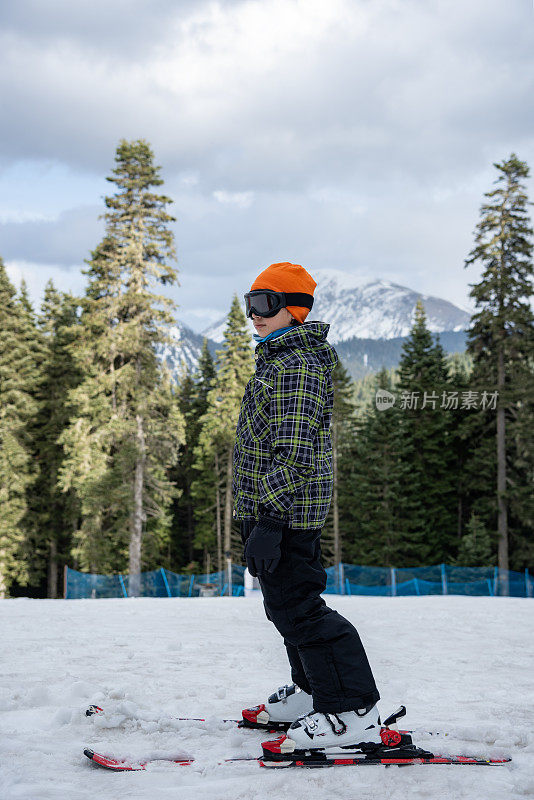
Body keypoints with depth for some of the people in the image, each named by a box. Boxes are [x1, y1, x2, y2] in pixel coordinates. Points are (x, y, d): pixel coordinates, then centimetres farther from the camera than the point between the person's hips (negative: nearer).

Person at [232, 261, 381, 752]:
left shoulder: (297, 365, -16)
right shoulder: (279, 360, 18)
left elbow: (294, 450, -24)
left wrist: (268, 517, -27)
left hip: (287, 511, -11)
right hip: (277, 509, 11)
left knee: (298, 608, -10)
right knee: (287, 604, 19)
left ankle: (353, 713, -7)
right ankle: (312, 691, 31)